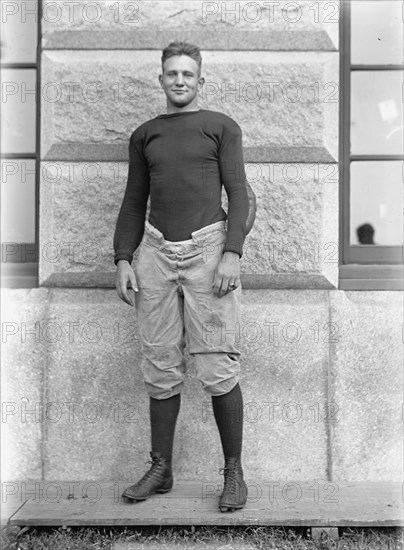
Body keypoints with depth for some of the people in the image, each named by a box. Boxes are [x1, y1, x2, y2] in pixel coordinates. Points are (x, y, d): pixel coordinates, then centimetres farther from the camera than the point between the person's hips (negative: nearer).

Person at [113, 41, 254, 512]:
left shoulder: (221, 127, 9)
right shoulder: (144, 135, 19)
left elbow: (238, 194, 2)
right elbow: (133, 204, 19)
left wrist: (232, 254, -12)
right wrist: (122, 260, 6)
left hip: (207, 248, -3)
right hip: (156, 250, 3)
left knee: (216, 368, -7)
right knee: (160, 368, 3)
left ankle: (233, 472, 6)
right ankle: (160, 469, 15)